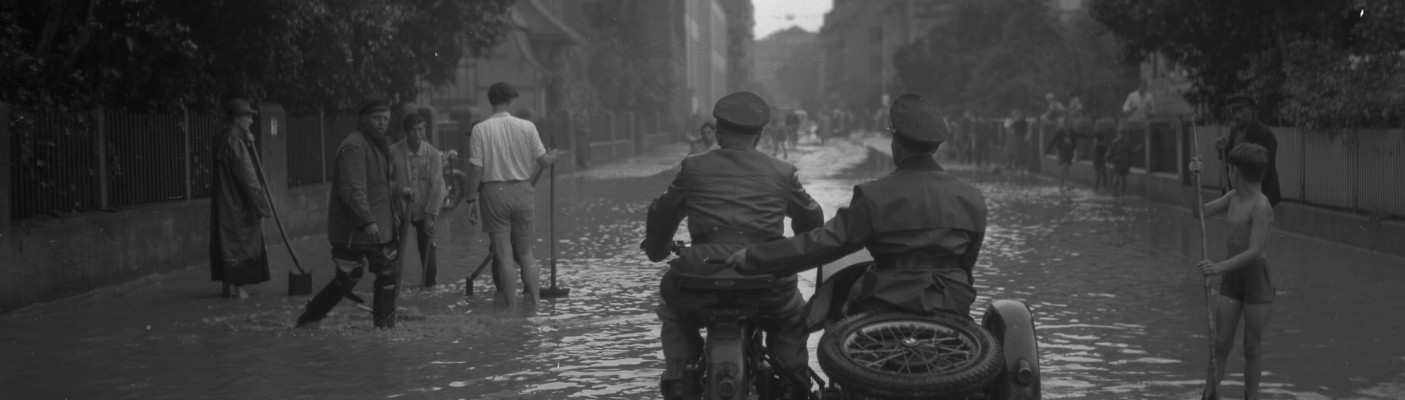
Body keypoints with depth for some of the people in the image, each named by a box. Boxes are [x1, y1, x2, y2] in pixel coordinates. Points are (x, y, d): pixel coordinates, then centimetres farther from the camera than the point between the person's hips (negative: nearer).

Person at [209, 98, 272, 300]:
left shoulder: (224, 140, 12)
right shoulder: (234, 142, -18)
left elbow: (247, 167, 19)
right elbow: (247, 177, -20)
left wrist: (249, 144, 5)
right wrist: (261, 205, -17)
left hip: (225, 202, 9)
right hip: (237, 205, -9)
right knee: (238, 243, -3)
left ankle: (233, 285, 17)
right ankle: (235, 286, 1)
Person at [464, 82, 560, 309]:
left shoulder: (481, 130, -7)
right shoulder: (527, 127, -4)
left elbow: (475, 168, -8)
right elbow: (543, 162, 0)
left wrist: (471, 199, 0)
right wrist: (553, 157, 23)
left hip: (494, 192, -2)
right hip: (522, 190, 2)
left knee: (502, 251, 6)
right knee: (525, 250, 14)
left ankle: (509, 300, 8)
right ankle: (534, 297, 15)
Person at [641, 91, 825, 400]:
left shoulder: (694, 168, 13)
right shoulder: (782, 173, 15)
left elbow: (662, 212, 23)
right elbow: (811, 217, 27)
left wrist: (656, 249, 43)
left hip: (705, 273, -1)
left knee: (674, 313, 31)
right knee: (792, 319, 32)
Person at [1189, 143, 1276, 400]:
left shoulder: (1261, 206, -18)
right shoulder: (1234, 197, 8)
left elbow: (1255, 251, -26)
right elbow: (1199, 213, 13)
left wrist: (1220, 267, -35)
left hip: (1257, 277, -7)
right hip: (1231, 277, 7)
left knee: (1252, 347, 2)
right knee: (1221, 342, 4)